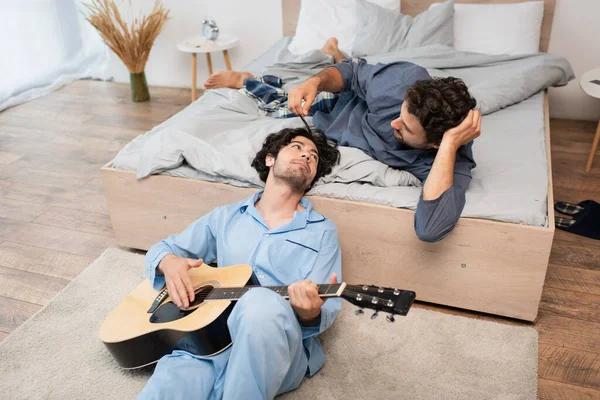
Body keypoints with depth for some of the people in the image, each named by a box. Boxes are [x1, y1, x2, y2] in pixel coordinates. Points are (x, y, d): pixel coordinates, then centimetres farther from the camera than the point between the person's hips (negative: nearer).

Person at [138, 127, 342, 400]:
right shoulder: (226, 217, 18)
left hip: (279, 349, 2)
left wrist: (311, 314, -23)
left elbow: (326, 310, 2)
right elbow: (162, 248, 24)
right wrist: (168, 262, -2)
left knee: (262, 303, -36)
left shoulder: (323, 231, 10)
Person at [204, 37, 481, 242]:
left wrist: (450, 145, -66)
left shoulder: (454, 162, -47)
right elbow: (352, 74, -20)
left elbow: (430, 230, -66)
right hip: (346, 101, 0)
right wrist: (314, 82, -40)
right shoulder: (410, 79, -40)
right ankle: (245, 80, 60)